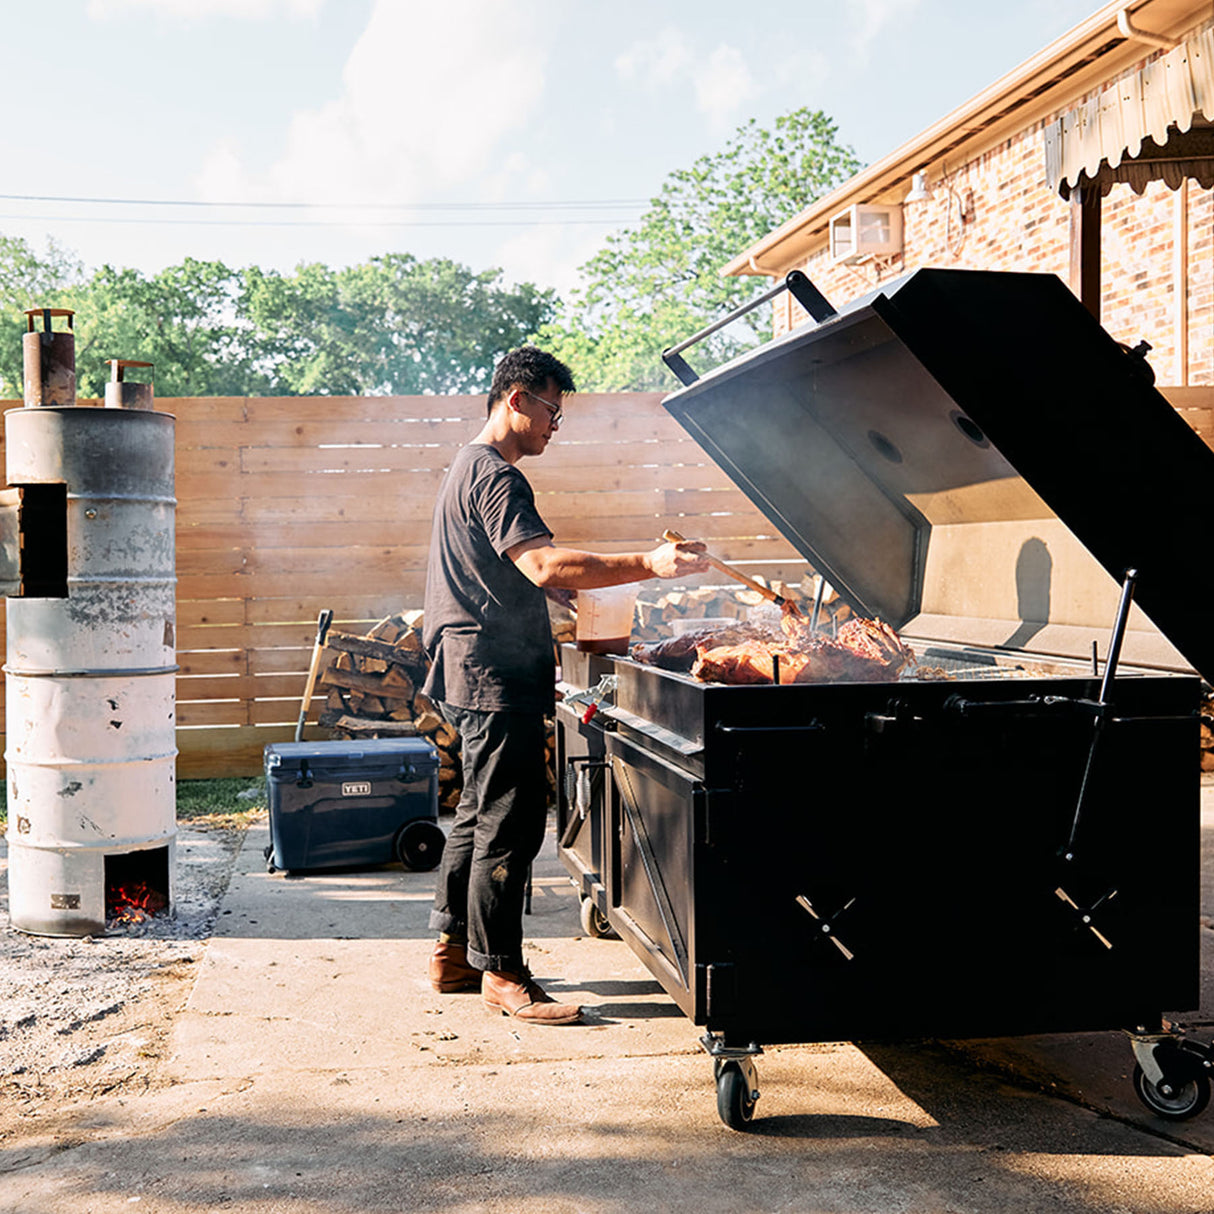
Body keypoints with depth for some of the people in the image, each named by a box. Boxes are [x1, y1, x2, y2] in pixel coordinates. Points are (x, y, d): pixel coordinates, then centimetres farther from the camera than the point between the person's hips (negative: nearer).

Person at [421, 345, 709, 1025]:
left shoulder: (474, 470, 20)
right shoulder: (494, 476, -14)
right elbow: (545, 565, -28)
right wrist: (647, 565, -33)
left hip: (481, 677, 11)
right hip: (496, 675, -11)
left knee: (482, 813, 16)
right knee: (510, 822, -7)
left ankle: (456, 952, 25)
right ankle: (499, 973, 0)